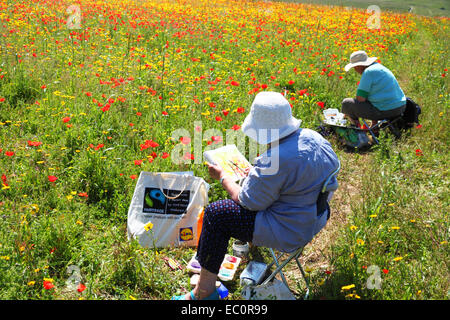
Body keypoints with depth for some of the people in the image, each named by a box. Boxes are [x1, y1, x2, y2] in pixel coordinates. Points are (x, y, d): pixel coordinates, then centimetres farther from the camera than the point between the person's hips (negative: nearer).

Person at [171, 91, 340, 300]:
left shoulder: (276, 160, -32)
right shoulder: (312, 137, -5)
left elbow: (248, 202, -18)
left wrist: (222, 177, -3)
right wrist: (258, 171, 13)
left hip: (290, 231, -9)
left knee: (215, 214, -5)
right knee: (253, 180, 26)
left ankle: (205, 290, 8)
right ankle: (250, 241, 44)